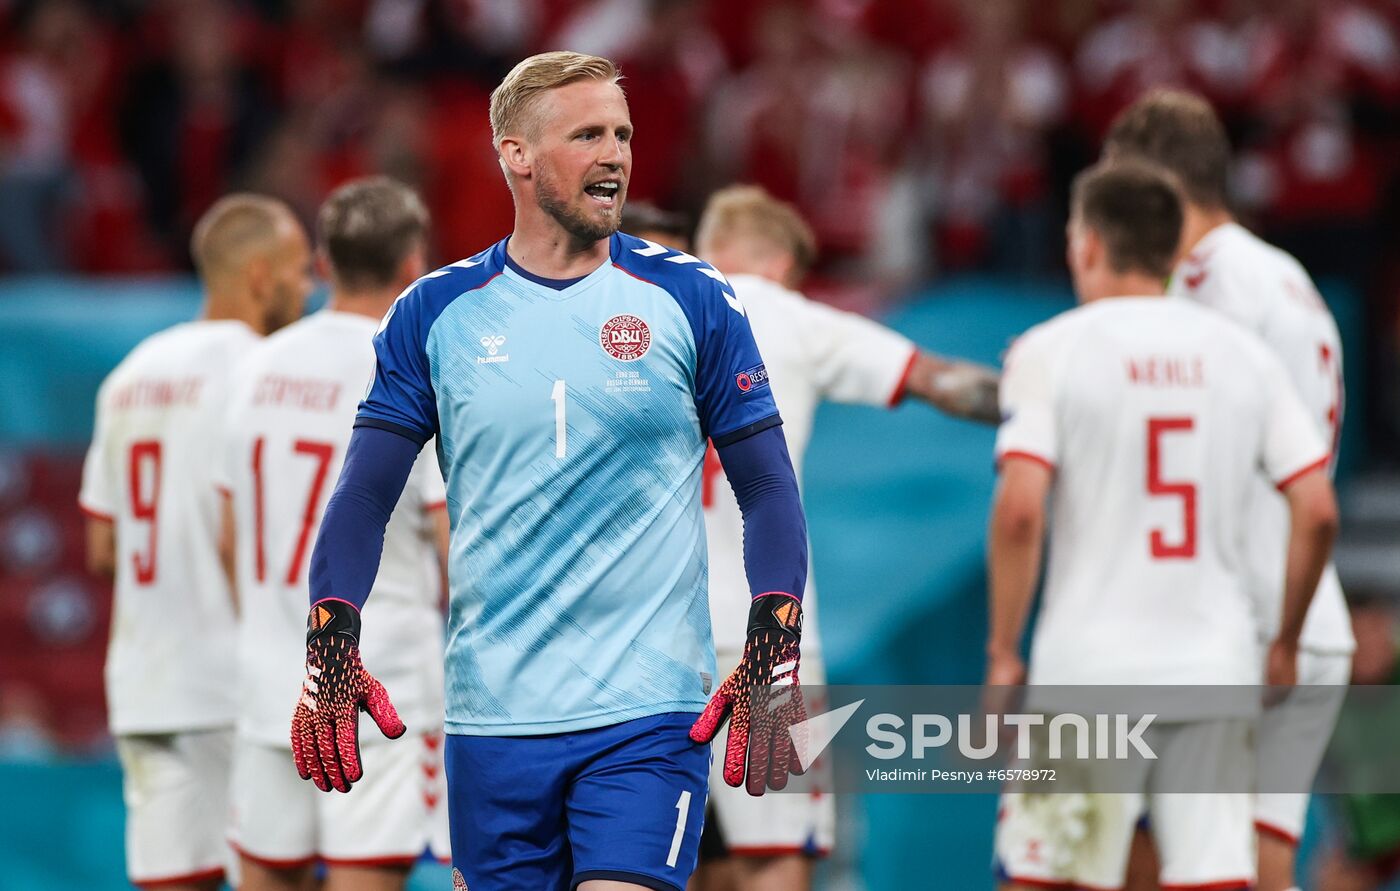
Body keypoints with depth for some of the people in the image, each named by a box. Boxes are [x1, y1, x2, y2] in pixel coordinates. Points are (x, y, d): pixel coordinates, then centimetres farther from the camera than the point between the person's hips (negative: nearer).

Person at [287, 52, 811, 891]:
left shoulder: (690, 300, 1)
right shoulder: (436, 313, 5)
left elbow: (768, 489, 3)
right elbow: (366, 496, 6)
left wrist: (775, 660, -8)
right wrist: (330, 647, -7)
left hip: (650, 718, -2)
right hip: (492, 718, 2)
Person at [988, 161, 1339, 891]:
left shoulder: (1050, 351, -3)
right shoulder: (1243, 356, 8)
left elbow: (1020, 510, -13)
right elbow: (1317, 511, 3)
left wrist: (1002, 652, -5)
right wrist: (1285, 644, 15)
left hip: (1088, 667, -3)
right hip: (1216, 667, 3)